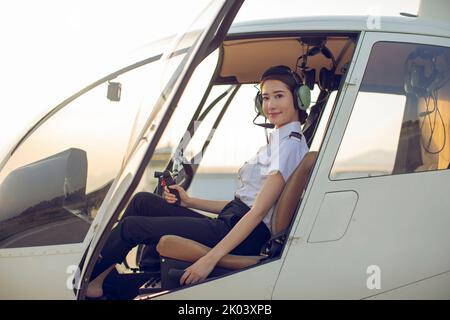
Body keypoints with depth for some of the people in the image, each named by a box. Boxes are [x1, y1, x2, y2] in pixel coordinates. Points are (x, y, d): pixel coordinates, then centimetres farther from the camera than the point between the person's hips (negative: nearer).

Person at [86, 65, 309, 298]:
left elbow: (259, 211, -20)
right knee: (143, 201, 8)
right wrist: (189, 202, 14)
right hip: (231, 225, 9)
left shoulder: (290, 145, -11)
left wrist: (210, 258, -25)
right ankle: (101, 276, 8)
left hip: (244, 238, -9)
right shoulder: (278, 141, 19)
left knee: (131, 226, -6)